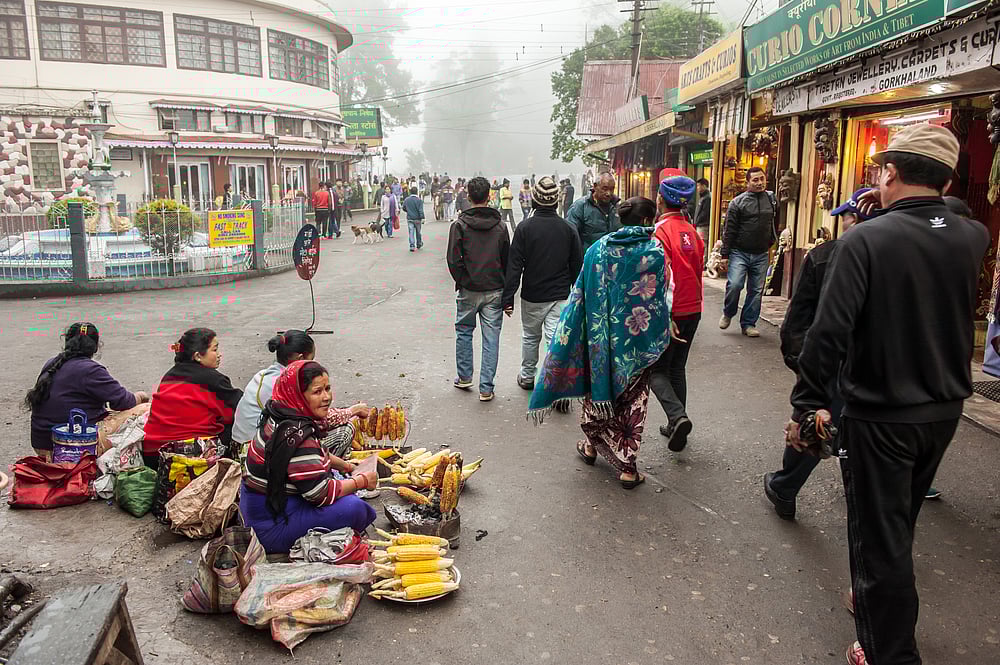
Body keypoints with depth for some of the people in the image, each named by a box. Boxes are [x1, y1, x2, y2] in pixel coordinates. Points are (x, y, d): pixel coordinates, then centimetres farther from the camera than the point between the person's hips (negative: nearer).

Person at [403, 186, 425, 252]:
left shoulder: (406, 199, 0)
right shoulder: (419, 200, -11)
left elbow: (403, 208, 10)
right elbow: (421, 210, -17)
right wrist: (422, 218, -16)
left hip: (409, 219, 2)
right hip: (417, 219, -2)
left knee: (411, 232, 2)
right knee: (418, 232, 15)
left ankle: (412, 246, -7)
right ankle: (419, 245, 29)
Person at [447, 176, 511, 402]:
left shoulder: (459, 225, -7)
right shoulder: (500, 227, 1)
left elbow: (454, 260, -12)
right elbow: (507, 262, 5)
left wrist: (462, 282, 3)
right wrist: (506, 293, 11)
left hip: (469, 290, -1)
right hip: (495, 291, 1)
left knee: (463, 331, 19)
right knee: (491, 338, 5)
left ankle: (464, 377, 28)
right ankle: (486, 388, 7)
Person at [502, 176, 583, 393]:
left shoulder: (524, 228, -11)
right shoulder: (567, 229, -3)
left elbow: (514, 266, -11)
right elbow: (577, 266, 3)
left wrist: (508, 298, -6)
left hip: (532, 296, -1)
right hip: (560, 296, 1)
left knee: (530, 337, 18)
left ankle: (527, 377, 34)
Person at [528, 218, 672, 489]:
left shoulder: (598, 248, -1)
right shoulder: (655, 251, -9)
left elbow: (580, 294, 1)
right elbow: (663, 299, -7)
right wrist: (662, 338, 6)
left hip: (599, 341, 3)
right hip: (636, 342, -2)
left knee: (598, 387, 22)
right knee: (632, 400, 8)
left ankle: (592, 446, 39)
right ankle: (627, 468, 11)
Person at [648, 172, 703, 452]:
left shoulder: (660, 231, -17)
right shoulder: (692, 231, 5)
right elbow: (697, 270, 11)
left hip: (668, 313, -7)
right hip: (693, 311, 7)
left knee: (656, 369, 7)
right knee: (677, 368, 18)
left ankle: (678, 416, -13)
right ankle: (675, 424, 24)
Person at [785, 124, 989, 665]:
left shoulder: (865, 240, -21)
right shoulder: (972, 238, -3)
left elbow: (829, 333, -24)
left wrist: (807, 404, -16)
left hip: (880, 415, -6)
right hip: (945, 409, 7)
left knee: (879, 535, 7)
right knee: (899, 522, 26)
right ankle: (878, 601, 48)